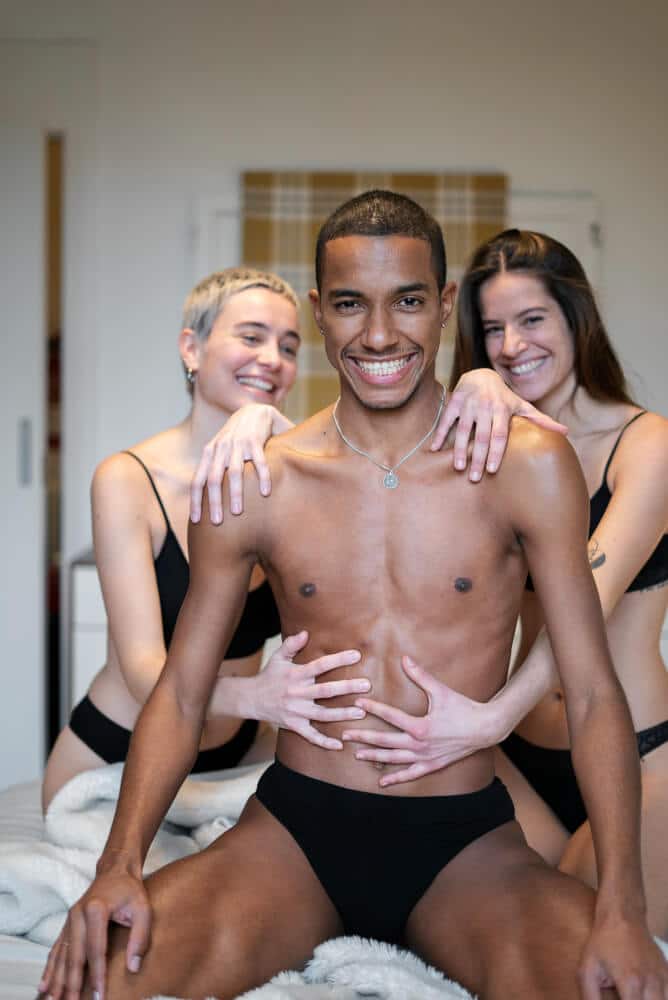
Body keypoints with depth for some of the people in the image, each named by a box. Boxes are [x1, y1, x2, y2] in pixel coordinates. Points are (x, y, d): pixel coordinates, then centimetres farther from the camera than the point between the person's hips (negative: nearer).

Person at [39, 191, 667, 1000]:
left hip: (467, 842, 0)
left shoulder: (528, 466, -4)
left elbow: (593, 696, -5)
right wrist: (119, 865, -14)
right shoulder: (253, 485, 0)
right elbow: (180, 694, 3)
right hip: (294, 827, 1)